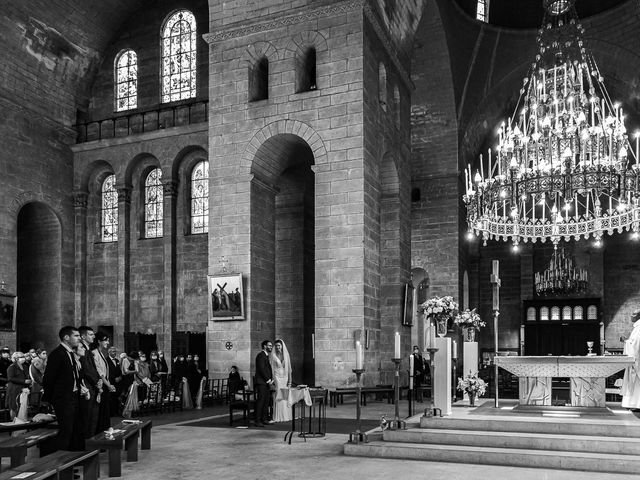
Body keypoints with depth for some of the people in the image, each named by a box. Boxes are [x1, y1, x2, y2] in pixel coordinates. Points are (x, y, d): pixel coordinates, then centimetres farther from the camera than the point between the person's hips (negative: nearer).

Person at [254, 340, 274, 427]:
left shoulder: (266, 356, 20)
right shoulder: (261, 355, -10)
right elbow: (261, 369, -16)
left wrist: (270, 380, 8)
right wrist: (268, 380, -13)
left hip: (267, 383, 9)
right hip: (261, 382, -9)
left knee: (266, 401, 9)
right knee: (260, 401, -10)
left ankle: (265, 419, 14)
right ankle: (258, 421, -9)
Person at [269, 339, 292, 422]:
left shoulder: (286, 354, 7)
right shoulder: (272, 355, -3)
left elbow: (289, 368, 8)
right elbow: (271, 368, -5)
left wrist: (289, 380, 2)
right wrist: (272, 380, -12)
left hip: (285, 378, 3)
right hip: (277, 377, -3)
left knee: (286, 397, 4)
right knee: (278, 398, -4)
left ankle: (286, 416, 11)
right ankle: (277, 417, -1)